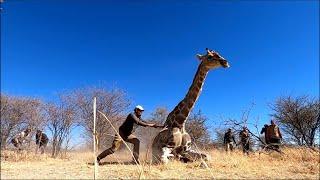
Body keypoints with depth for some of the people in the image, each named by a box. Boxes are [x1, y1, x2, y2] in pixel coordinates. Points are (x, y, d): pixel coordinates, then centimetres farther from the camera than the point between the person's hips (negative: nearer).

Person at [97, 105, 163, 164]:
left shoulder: (138, 117, 7)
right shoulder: (132, 115, -18)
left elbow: (144, 123, 6)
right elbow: (138, 122, -33)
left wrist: (158, 126, 0)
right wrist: (149, 124, -33)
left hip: (128, 134, 8)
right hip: (121, 133, -8)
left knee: (137, 141, -15)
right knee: (113, 149, -10)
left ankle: (135, 159, -11)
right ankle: (98, 158, 5)